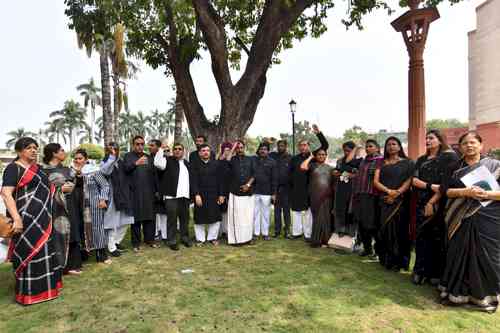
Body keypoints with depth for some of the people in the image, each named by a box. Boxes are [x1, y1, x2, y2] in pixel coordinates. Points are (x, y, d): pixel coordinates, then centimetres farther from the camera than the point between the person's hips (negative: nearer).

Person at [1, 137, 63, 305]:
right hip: (26, 218, -8)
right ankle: (28, 292, 13)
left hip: (42, 218, 8)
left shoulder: (38, 168, 13)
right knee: (28, 253, 0)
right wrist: (16, 218, -27)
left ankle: (44, 285, 27)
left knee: (43, 251, 14)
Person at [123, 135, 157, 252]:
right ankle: (136, 243, 7)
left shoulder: (149, 157, 17)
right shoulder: (128, 156, 6)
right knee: (136, 217, -1)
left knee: (149, 216, 4)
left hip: (148, 192, 3)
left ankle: (149, 239, 15)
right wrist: (136, 163, -30)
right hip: (135, 192, -3)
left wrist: (155, 190, 10)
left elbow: (154, 174, 16)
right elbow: (125, 168, -13)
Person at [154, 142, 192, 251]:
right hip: (172, 196, -5)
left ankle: (185, 238, 27)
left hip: (185, 196, 5)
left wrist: (191, 193, 16)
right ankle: (172, 241, 10)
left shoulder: (186, 163, 19)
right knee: (172, 219, 0)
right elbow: (158, 163, -19)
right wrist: (161, 149, -18)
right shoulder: (168, 160, 1)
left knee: (185, 218, 13)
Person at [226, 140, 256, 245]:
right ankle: (236, 238, 7)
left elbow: (254, 174, 7)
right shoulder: (232, 159, 7)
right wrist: (232, 149, -8)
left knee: (248, 216, 5)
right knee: (236, 216, 0)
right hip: (235, 192, -1)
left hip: (248, 192, 1)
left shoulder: (250, 160, 11)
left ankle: (247, 237, 15)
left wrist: (248, 185, -7)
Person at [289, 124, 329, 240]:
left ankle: (308, 234, 8)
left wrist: (318, 133, -13)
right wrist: (292, 185, 7)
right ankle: (297, 232, 21)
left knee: (308, 212, 0)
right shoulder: (294, 159, 10)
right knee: (296, 211, 10)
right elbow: (290, 173, 14)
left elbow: (325, 145, -3)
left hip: (309, 189, -3)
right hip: (296, 190, 3)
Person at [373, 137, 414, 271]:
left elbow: (409, 180, -3)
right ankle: (386, 259, 7)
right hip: (384, 200, 2)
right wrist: (389, 191, -13)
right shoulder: (382, 163, 14)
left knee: (399, 229, -3)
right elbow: (376, 181, 3)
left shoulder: (407, 162, 8)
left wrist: (397, 193, -16)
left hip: (401, 200, -2)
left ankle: (399, 261, 5)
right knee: (386, 228, -1)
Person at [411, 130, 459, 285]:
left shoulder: (449, 156, -1)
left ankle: (437, 273, 12)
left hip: (440, 205, -4)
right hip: (422, 204, 5)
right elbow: (414, 180, 5)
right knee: (422, 238, 4)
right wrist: (430, 186, -13)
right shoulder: (421, 159, 16)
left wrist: (432, 202, -12)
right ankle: (421, 271, 12)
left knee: (438, 239, 0)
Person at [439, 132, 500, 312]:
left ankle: (485, 295, 19)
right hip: (461, 219, 2)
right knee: (459, 255, 5)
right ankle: (456, 292, 17)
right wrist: (465, 192, -17)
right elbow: (447, 190, -1)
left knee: (485, 256, 3)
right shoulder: (455, 168, 9)